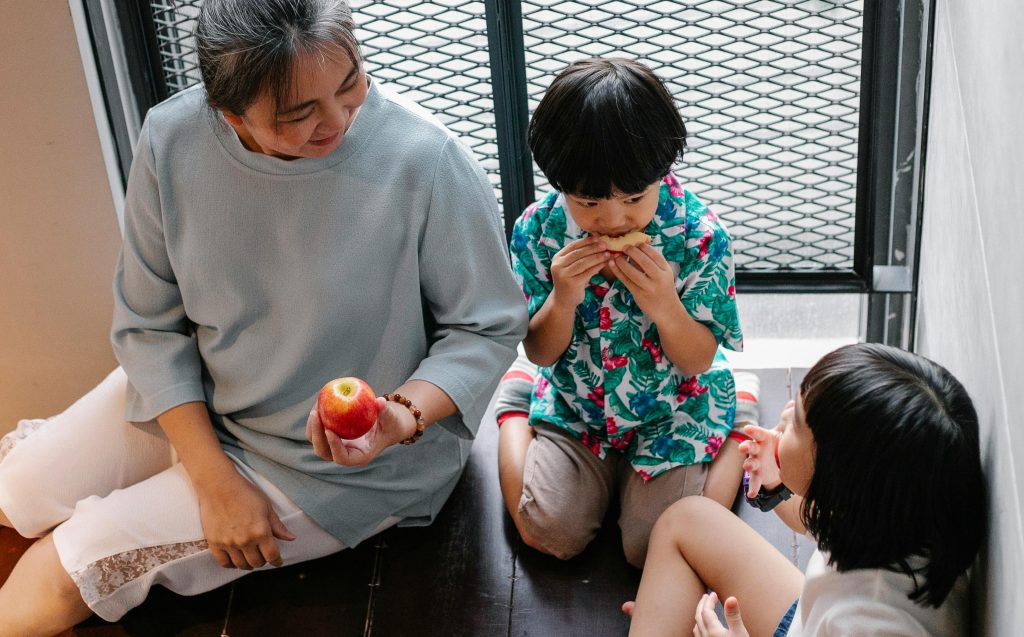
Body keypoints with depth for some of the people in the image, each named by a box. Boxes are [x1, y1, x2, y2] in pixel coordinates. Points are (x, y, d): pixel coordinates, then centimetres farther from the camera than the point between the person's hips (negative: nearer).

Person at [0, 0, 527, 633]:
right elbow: (150, 323, -8)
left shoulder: (427, 161, -30)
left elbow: (488, 327, -16)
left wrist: (403, 418, -34)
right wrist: (215, 479, -15)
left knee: (62, 575, -6)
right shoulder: (172, 141, -18)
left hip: (333, 463, -4)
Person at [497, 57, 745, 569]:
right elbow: (541, 353, -7)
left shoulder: (699, 236, -22)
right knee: (551, 536, -8)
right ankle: (514, 411, 20)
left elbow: (699, 361, -14)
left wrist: (664, 307, -35)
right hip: (573, 406, 2)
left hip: (672, 413, -1)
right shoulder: (538, 231, -16)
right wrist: (563, 299, -29)